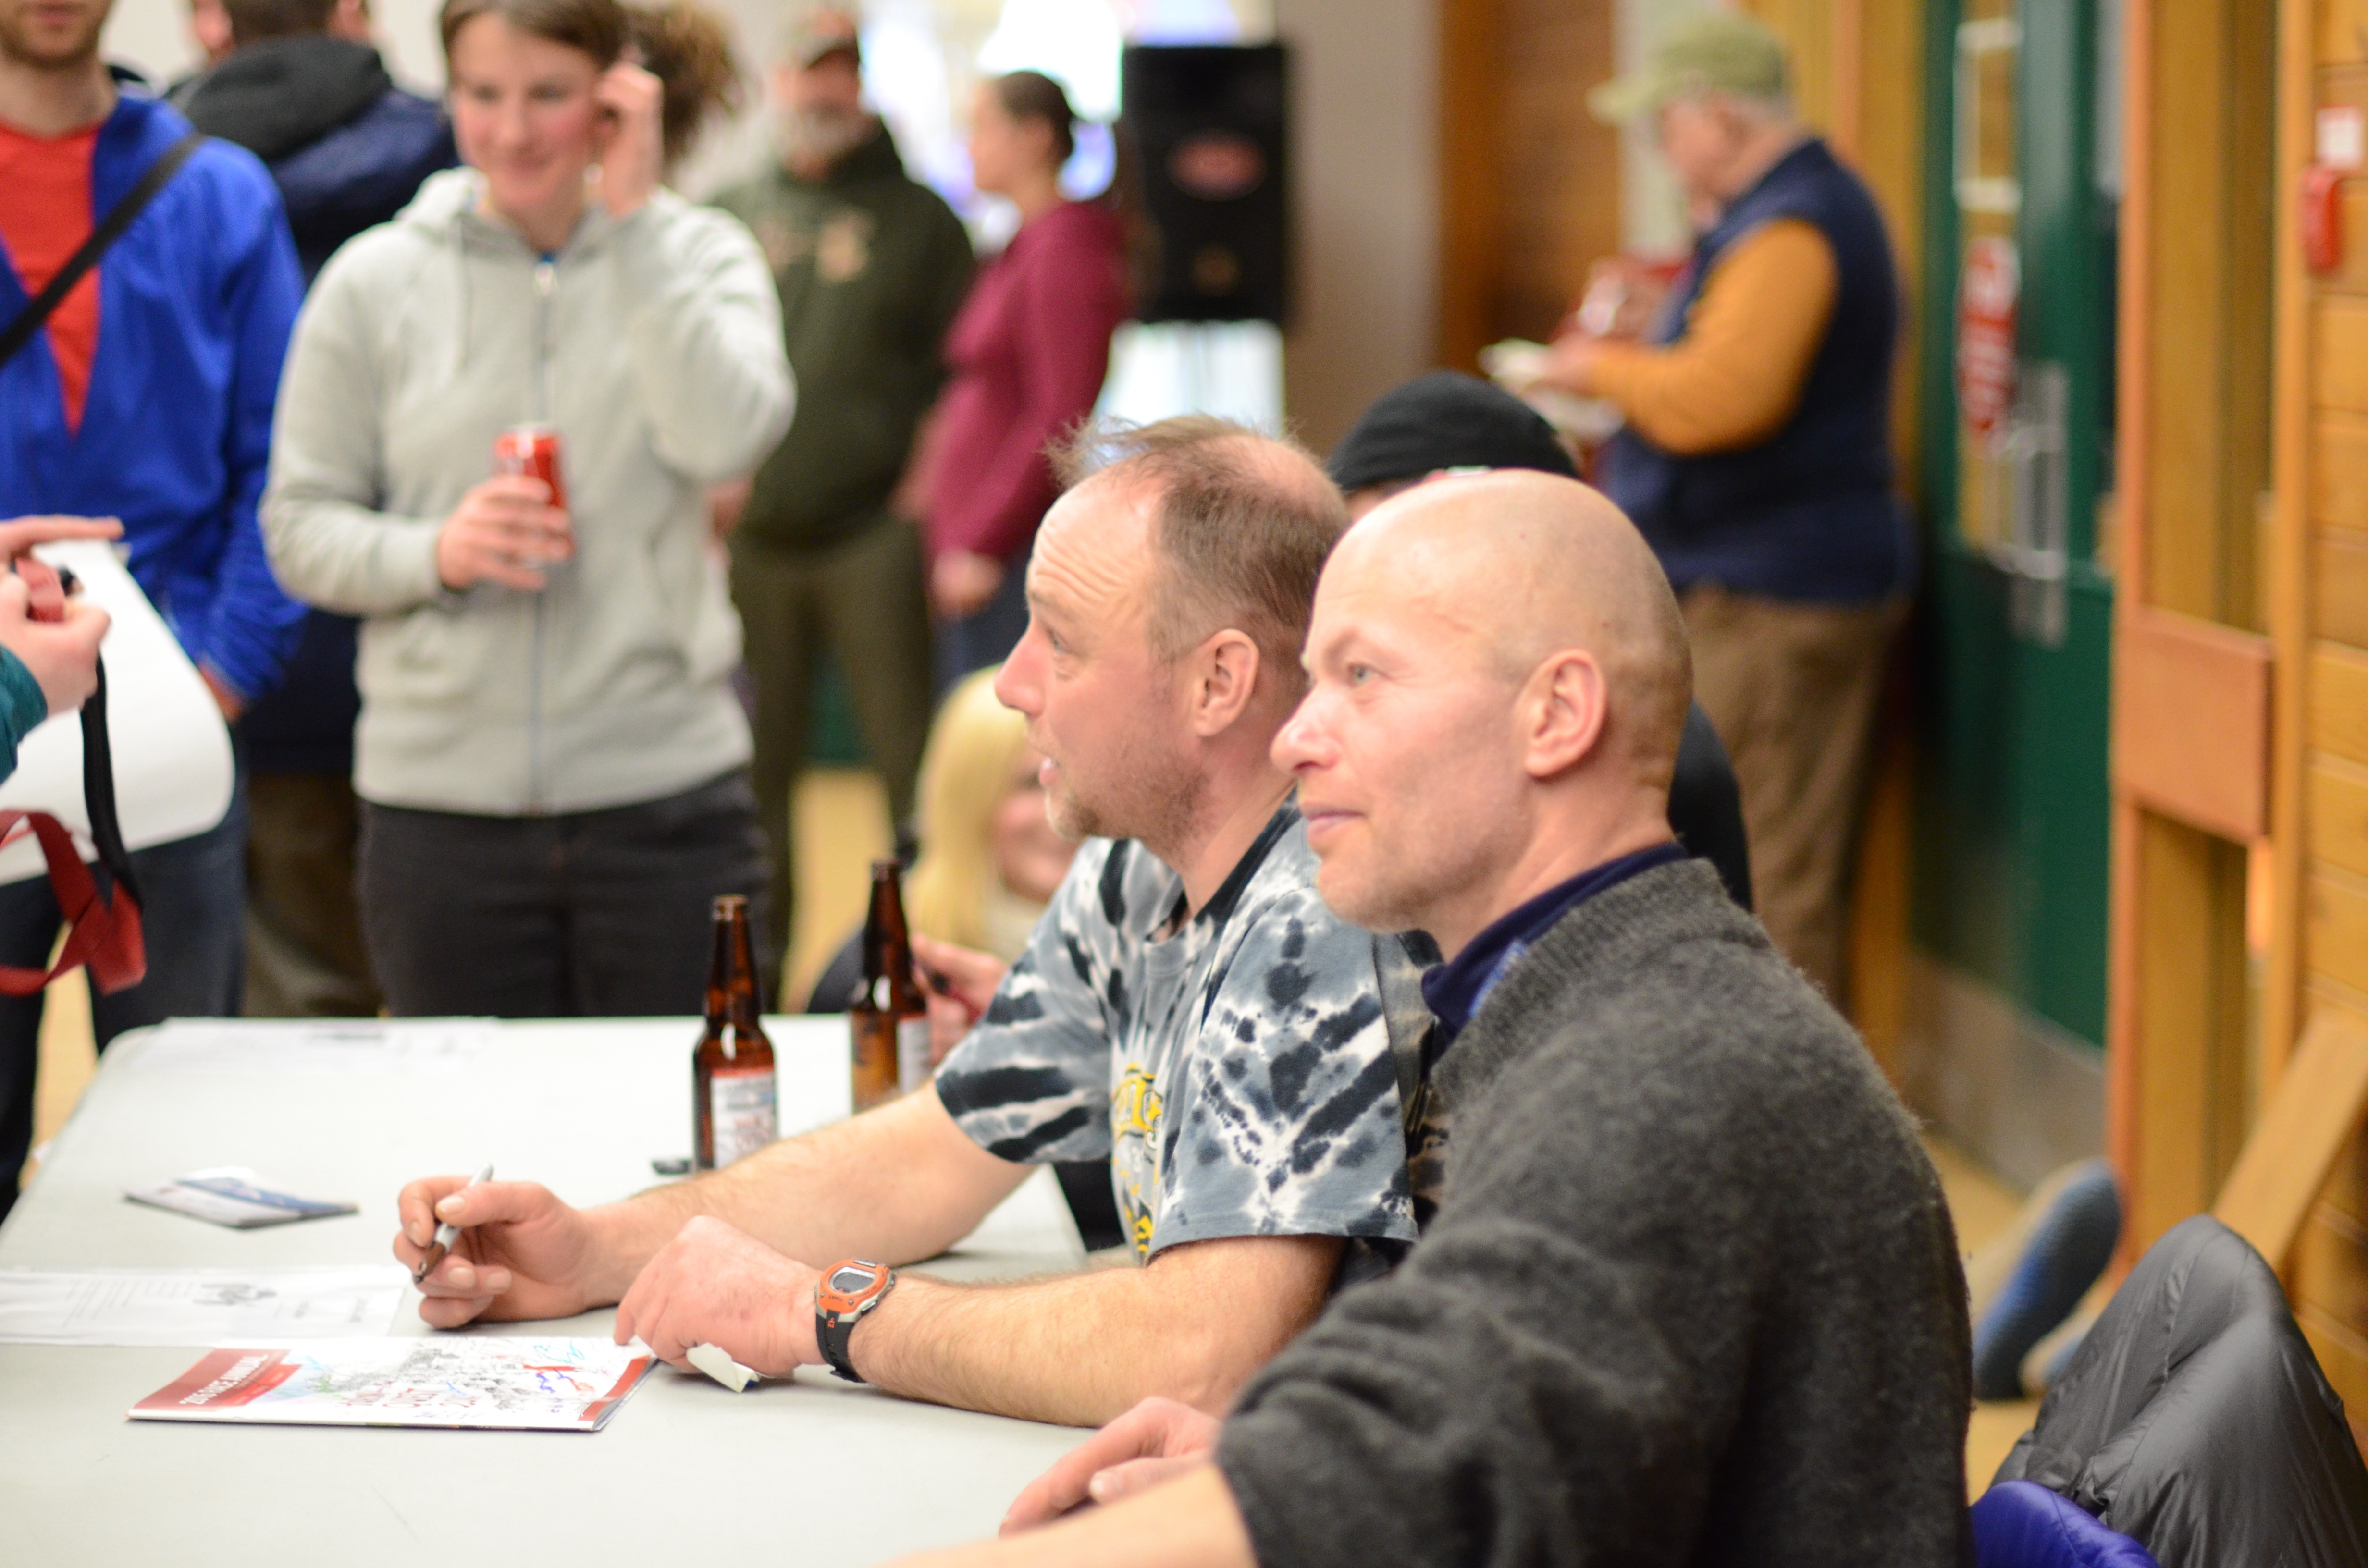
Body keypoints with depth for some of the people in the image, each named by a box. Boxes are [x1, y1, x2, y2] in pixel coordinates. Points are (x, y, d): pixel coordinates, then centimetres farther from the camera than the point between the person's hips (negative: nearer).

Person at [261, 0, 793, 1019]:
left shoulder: (698, 255, 4)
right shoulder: (374, 282, 4)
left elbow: (729, 439, -15)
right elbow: (300, 527, 5)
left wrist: (634, 219, -12)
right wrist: (436, 553, -14)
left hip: (664, 793, 0)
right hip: (440, 809, 0)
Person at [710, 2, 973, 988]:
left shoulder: (918, 218, 7)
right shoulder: (728, 217, 15)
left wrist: (927, 478, -5)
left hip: (874, 536, -3)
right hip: (750, 537, 3)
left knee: (910, 760, -6)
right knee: (754, 769, 7)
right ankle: (753, 965, 15)